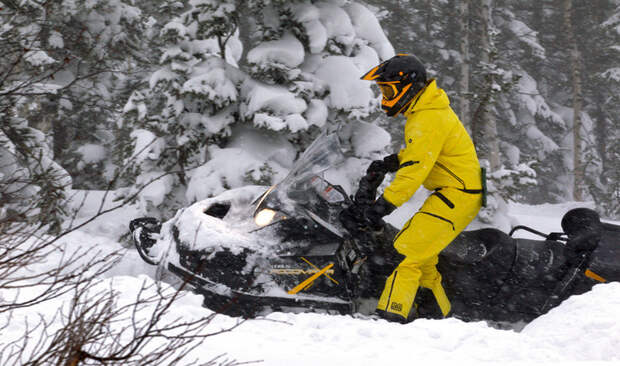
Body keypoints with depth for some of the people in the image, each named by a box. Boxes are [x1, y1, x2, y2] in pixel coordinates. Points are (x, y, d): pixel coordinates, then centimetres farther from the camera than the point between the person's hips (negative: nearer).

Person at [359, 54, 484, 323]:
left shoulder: (427, 120, -19)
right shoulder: (430, 107, 14)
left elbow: (415, 169, -26)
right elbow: (420, 151, 28)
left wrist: (385, 204, -28)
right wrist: (390, 163, 13)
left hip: (457, 195, -10)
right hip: (459, 192, 10)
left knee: (407, 250, -16)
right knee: (421, 253, 14)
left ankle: (393, 312, -22)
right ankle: (439, 313, 20)